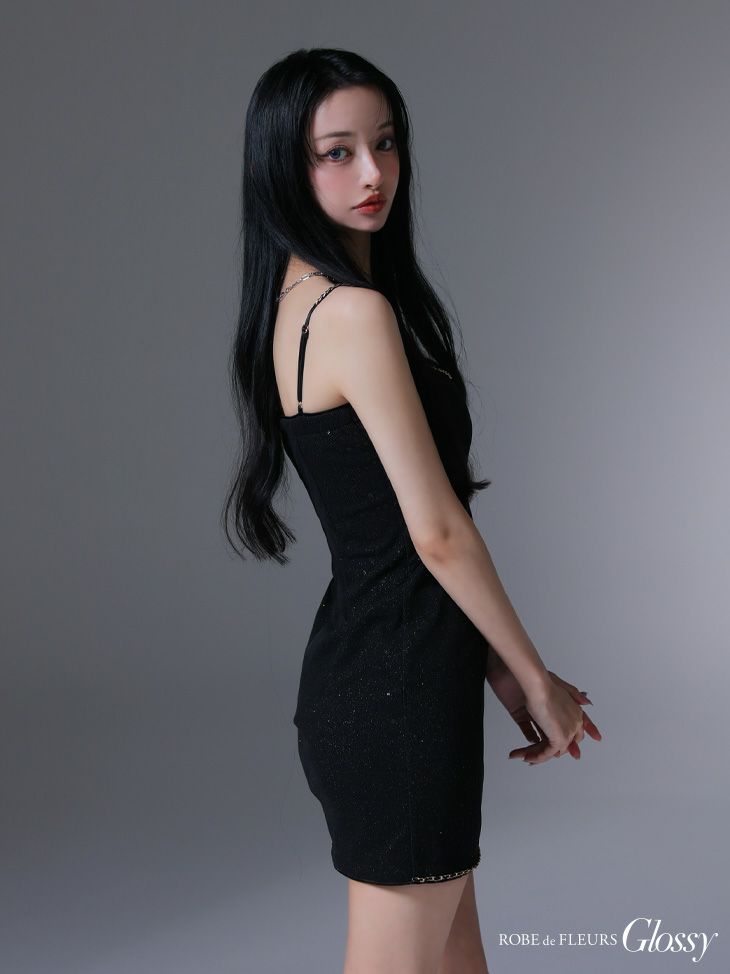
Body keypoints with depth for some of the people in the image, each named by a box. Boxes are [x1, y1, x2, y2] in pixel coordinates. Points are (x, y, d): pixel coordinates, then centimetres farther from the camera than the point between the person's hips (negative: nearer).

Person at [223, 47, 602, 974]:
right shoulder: (357, 311, -19)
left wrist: (503, 677, 12)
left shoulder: (297, 299, 11)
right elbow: (438, 533, -18)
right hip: (397, 688, -10)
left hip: (352, 672, 10)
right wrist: (536, 678, -4)